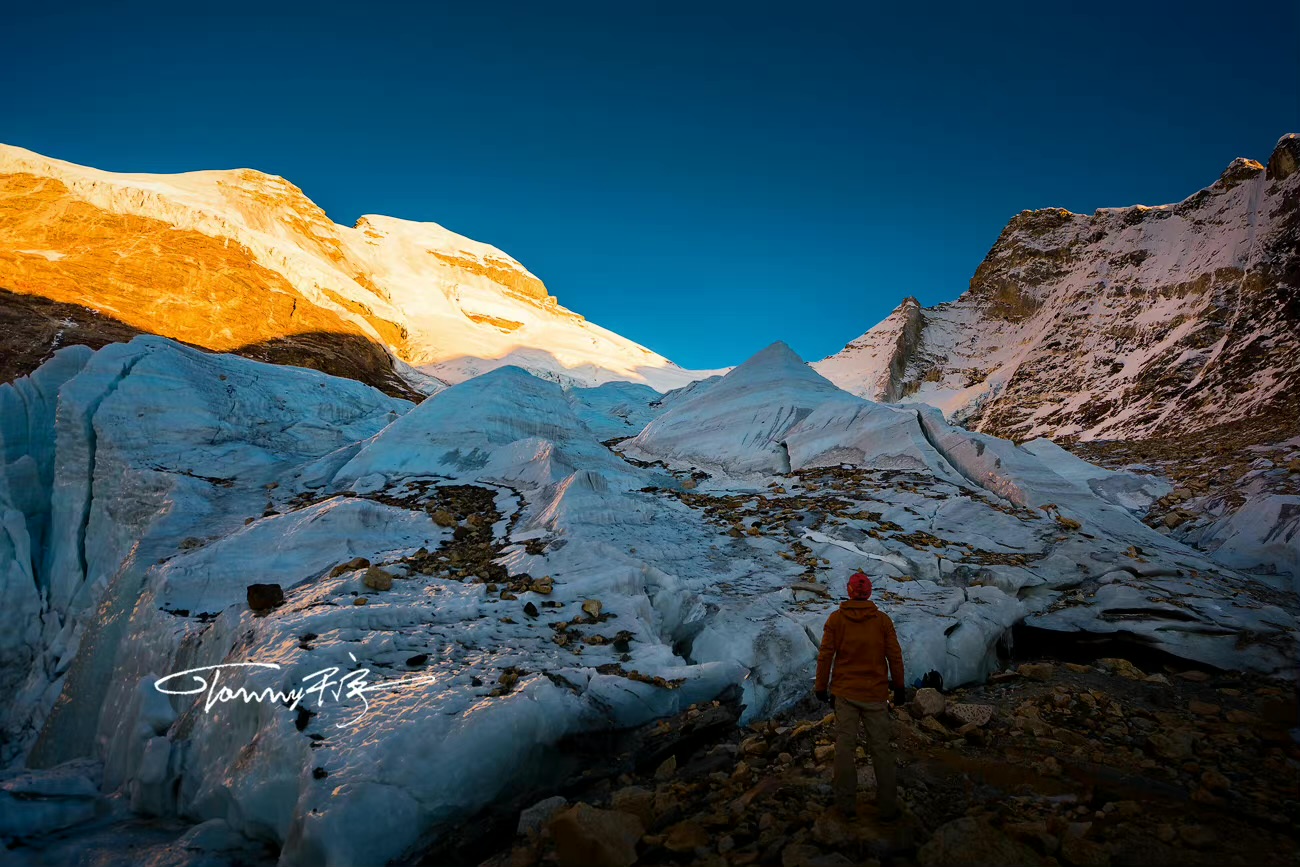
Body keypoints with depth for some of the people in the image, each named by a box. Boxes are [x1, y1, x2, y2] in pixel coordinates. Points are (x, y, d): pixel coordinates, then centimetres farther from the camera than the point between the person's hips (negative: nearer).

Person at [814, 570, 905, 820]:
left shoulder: (836, 619, -4)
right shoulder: (882, 619, -3)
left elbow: (825, 655, -3)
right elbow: (895, 656, 0)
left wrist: (821, 686, 7)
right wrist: (899, 687, 11)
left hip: (845, 693, 0)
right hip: (876, 693, 0)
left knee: (845, 745, 7)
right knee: (881, 748, 7)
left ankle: (846, 803, 13)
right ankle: (888, 806, 12)